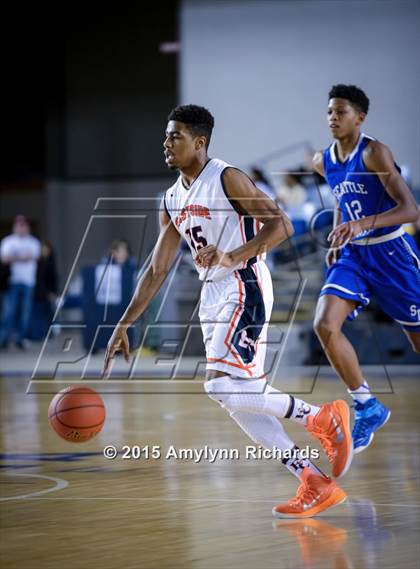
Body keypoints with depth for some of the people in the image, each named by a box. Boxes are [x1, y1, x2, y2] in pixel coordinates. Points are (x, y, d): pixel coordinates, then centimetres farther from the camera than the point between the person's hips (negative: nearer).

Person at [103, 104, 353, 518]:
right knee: (236, 400, 4)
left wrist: (231, 256, -29)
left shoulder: (227, 179, -10)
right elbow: (156, 271, 17)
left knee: (221, 385, -22)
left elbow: (280, 225, -17)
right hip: (212, 297, 9)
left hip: (244, 288, -9)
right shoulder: (173, 200, 14)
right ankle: (315, 485, 8)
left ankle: (320, 419, -7)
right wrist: (124, 325, 13)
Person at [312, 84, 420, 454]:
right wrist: (338, 238, 12)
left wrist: (361, 224, -38)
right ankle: (368, 407, -5)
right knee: (325, 325, -17)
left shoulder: (374, 153, -18)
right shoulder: (324, 162, 3)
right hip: (353, 255, 6)